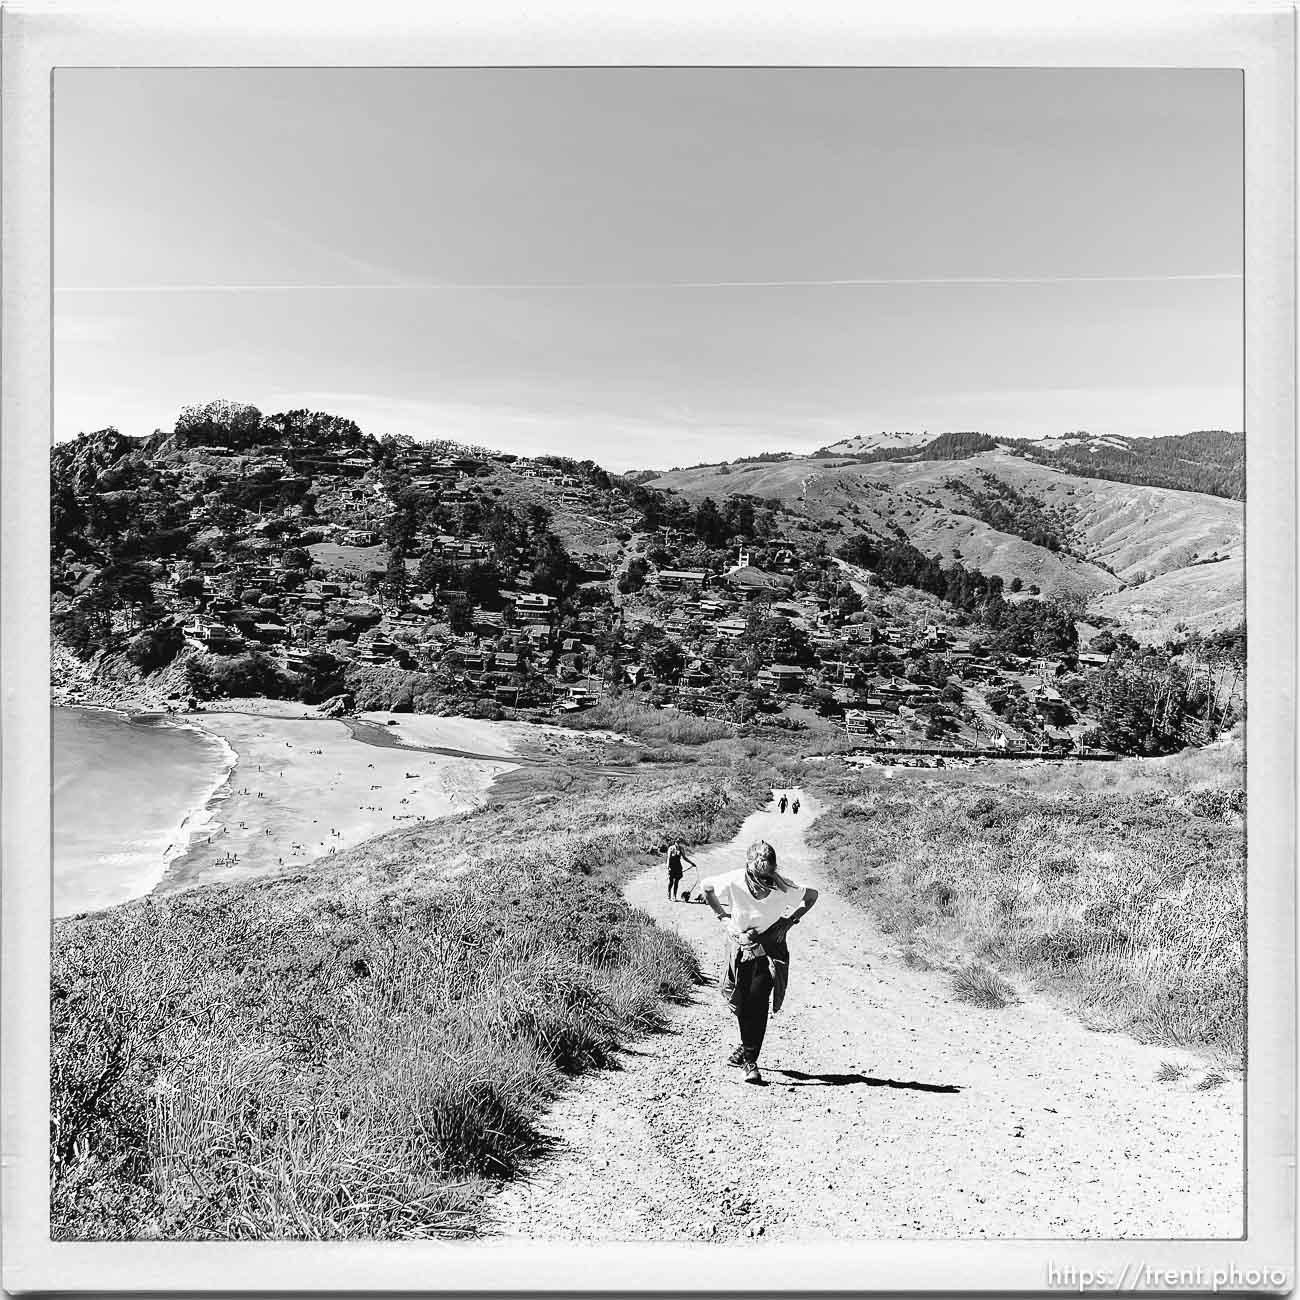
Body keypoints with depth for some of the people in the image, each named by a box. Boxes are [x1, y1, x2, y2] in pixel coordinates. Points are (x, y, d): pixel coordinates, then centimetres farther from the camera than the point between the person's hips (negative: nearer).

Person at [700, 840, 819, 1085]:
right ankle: (747, 1045, 33)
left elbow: (812, 895, -3)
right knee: (740, 1000, 5)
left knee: (758, 1000, -13)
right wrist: (722, 914, -3)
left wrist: (789, 921, -7)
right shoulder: (733, 882, -23)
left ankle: (750, 1060, -5)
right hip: (740, 944, 2)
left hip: (770, 948, -1)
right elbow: (705, 886, -2)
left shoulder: (784, 888, -23)